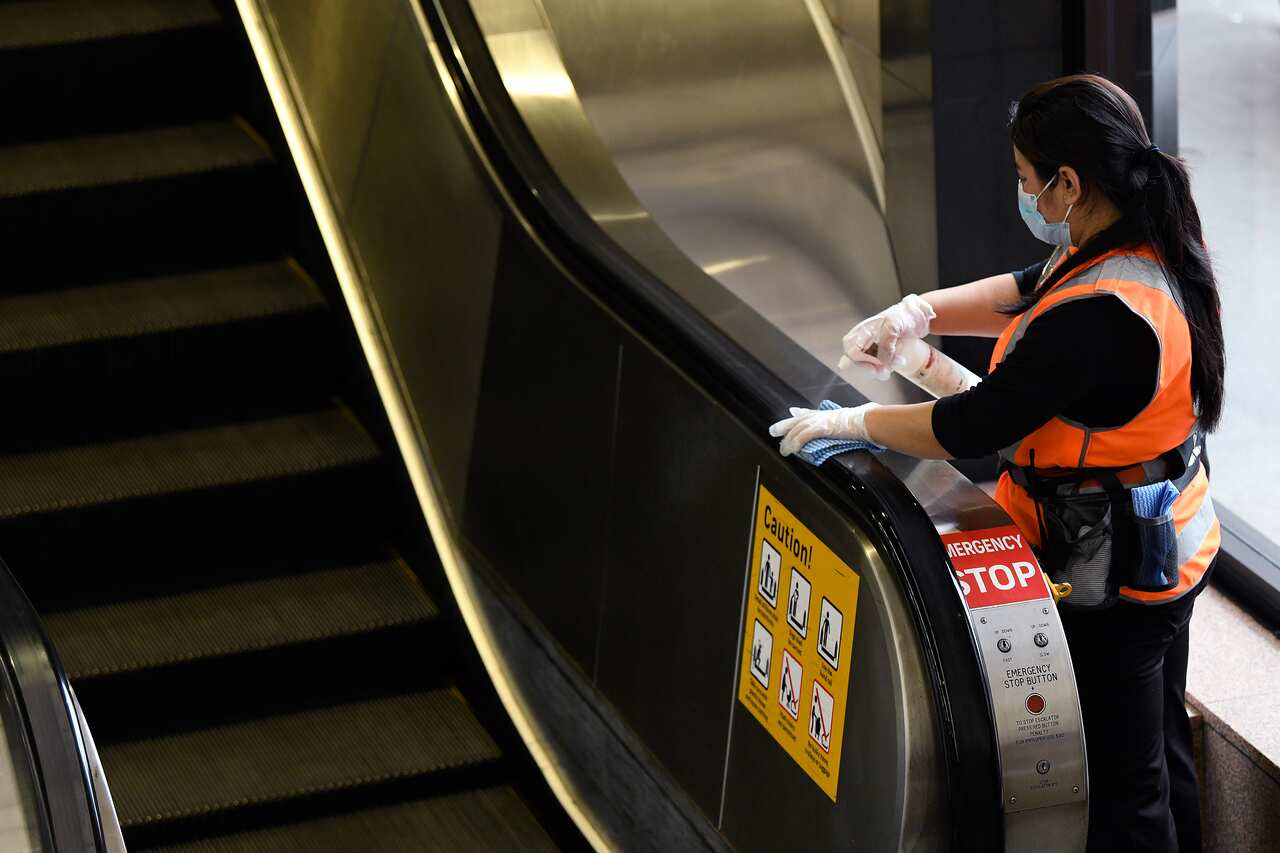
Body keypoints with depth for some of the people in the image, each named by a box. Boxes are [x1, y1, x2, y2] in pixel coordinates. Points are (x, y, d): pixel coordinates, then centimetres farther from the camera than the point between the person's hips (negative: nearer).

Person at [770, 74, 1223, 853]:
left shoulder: (1096, 320, -33)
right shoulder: (1162, 249, -4)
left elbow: (970, 429, -26)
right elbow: (1030, 294, 12)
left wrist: (849, 422, -12)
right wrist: (921, 312, -1)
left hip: (1109, 581, -10)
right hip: (1173, 547, 10)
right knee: (1163, 755, 26)